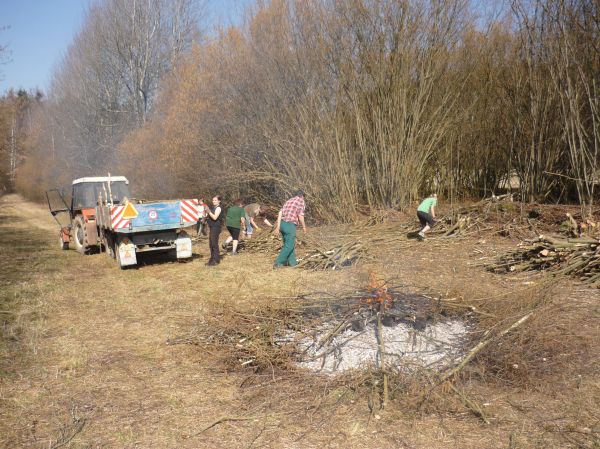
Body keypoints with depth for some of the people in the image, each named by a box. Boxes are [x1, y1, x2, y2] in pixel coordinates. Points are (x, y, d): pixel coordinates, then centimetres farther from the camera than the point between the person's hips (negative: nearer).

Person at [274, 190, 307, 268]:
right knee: (289, 245, -2)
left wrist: (278, 226, 8)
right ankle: (278, 263, -4)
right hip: (290, 225, -8)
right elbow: (300, 216, -10)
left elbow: (280, 213, 9)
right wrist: (304, 226, 4)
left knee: (289, 243, 18)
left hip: (283, 224, 8)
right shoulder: (301, 201, 1)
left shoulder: (288, 201, 20)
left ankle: (292, 261, 24)